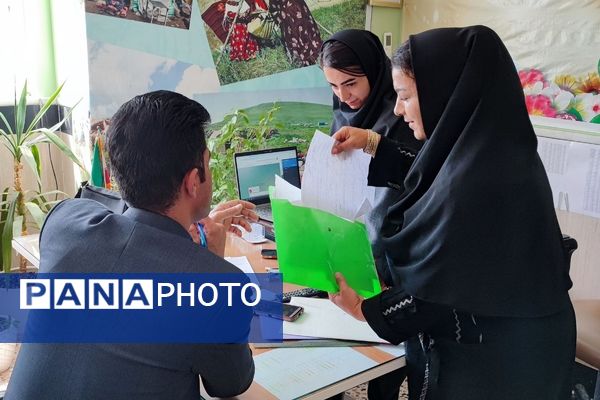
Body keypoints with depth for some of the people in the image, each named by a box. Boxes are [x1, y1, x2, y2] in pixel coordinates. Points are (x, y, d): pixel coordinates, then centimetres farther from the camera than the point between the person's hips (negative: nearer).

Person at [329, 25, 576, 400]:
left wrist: (363, 309, -10)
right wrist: (374, 143, 11)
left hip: (487, 360, -8)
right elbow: (430, 183, 17)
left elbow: (440, 294, -25)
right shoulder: (487, 147, -4)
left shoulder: (476, 178, -32)